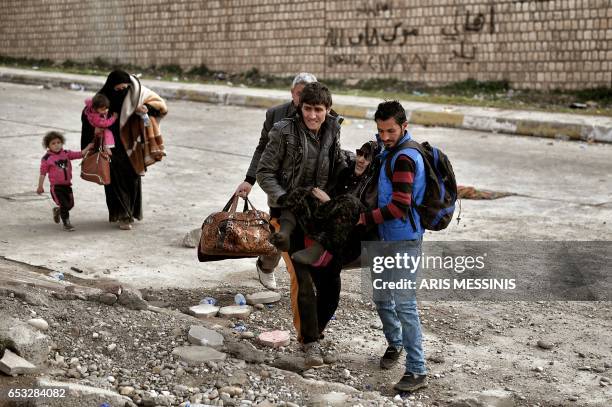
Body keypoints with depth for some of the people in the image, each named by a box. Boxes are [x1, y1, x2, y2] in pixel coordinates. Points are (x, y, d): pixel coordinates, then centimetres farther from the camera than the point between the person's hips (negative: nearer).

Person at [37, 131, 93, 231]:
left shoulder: (66, 154, 5)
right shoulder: (47, 158, -8)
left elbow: (79, 154, 4)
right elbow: (43, 173, -5)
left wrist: (88, 148, -9)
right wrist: (40, 186, -5)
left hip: (67, 185, 5)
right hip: (56, 186, -5)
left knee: (70, 204, 12)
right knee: (64, 205, -8)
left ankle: (58, 210, 42)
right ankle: (66, 224, 7)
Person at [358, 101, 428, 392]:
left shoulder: (404, 158, -18)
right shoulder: (389, 151, 12)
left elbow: (399, 206, -24)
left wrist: (365, 218, -16)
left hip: (405, 240, -9)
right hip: (387, 239, 9)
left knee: (404, 303, -9)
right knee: (381, 298, 19)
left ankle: (417, 370, -3)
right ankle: (395, 343, 41)